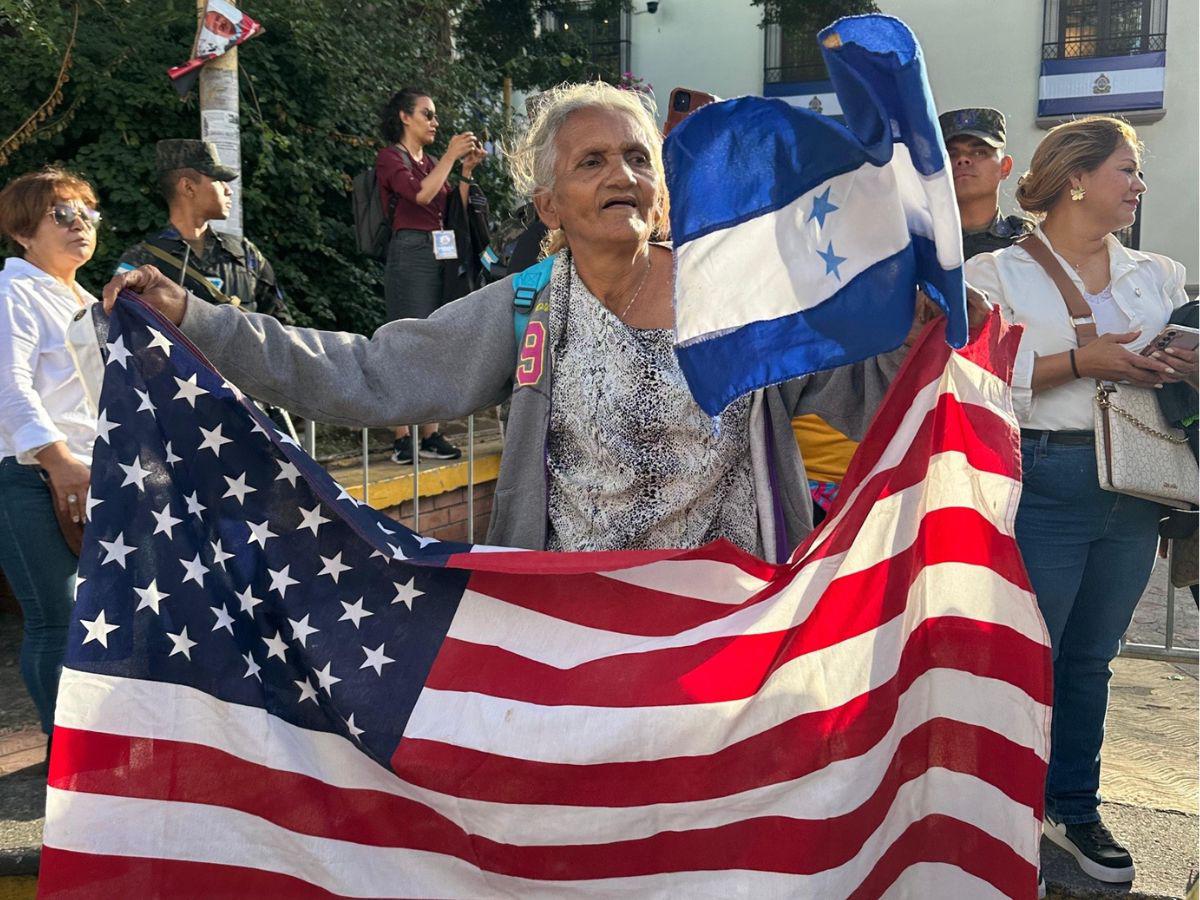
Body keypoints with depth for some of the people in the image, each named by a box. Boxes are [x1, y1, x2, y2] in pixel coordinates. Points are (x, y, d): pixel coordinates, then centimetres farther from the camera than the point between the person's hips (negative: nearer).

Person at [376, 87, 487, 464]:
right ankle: (402, 440, -8)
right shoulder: (391, 157, -1)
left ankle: (431, 436, 9)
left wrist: (466, 170, 8)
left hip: (440, 256, 8)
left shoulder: (432, 162, 20)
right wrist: (451, 157, -12)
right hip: (410, 254, -8)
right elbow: (420, 193, -19)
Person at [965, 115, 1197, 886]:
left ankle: (1074, 808, 31)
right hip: (1040, 485, -5)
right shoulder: (997, 274, -2)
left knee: (1091, 659, 14)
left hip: (1134, 490, 5)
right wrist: (1078, 363, -19)